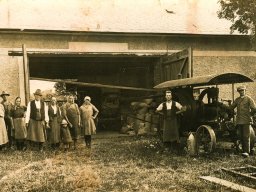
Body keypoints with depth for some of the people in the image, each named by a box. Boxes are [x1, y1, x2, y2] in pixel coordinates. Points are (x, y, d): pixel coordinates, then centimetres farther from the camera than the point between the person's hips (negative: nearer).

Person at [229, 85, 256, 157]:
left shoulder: (249, 99, -2)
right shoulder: (237, 99, 12)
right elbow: (231, 107, 20)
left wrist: (249, 114, 0)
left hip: (246, 121, -5)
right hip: (239, 121, 5)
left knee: (246, 136, -8)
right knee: (241, 137, 8)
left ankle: (247, 152, -7)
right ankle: (244, 150, 16)